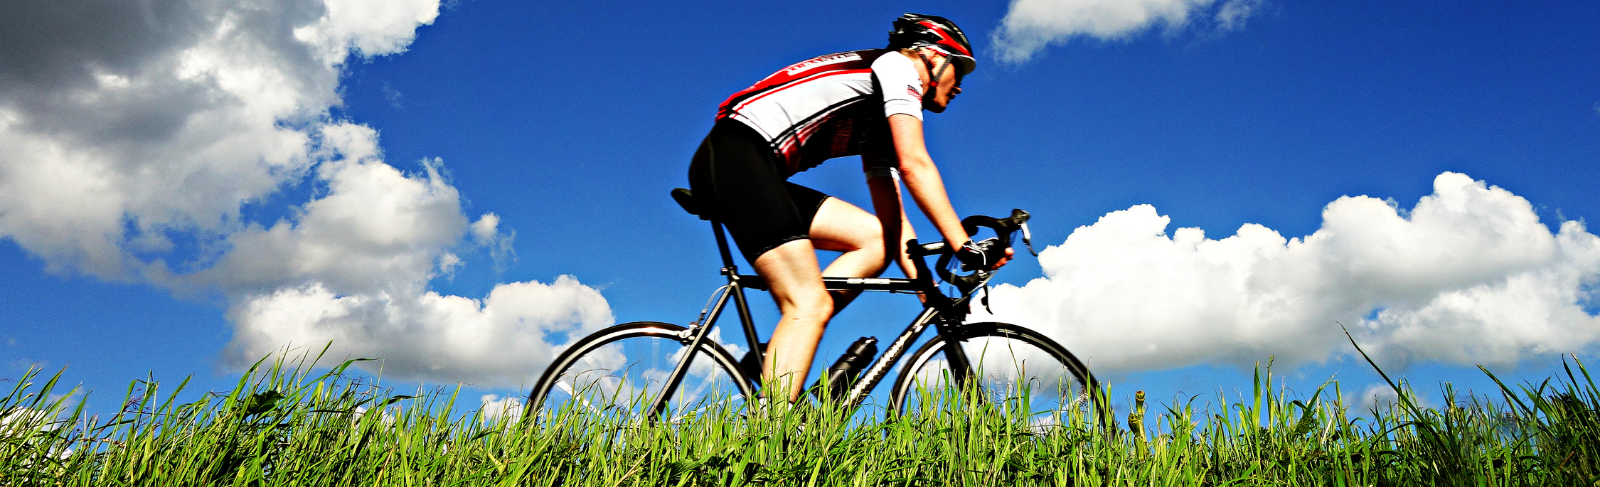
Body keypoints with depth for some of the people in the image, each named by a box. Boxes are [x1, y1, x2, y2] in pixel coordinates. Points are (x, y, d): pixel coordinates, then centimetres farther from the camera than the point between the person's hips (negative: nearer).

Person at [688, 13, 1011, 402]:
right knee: (811, 304, -17)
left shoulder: (881, 126, 28)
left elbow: (892, 217, 22)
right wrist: (966, 247, -13)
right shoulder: (898, 64, 3)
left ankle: (773, 358, -5)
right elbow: (913, 164, -11)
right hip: (737, 155, -9)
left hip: (762, 176, 9)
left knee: (875, 239, 3)